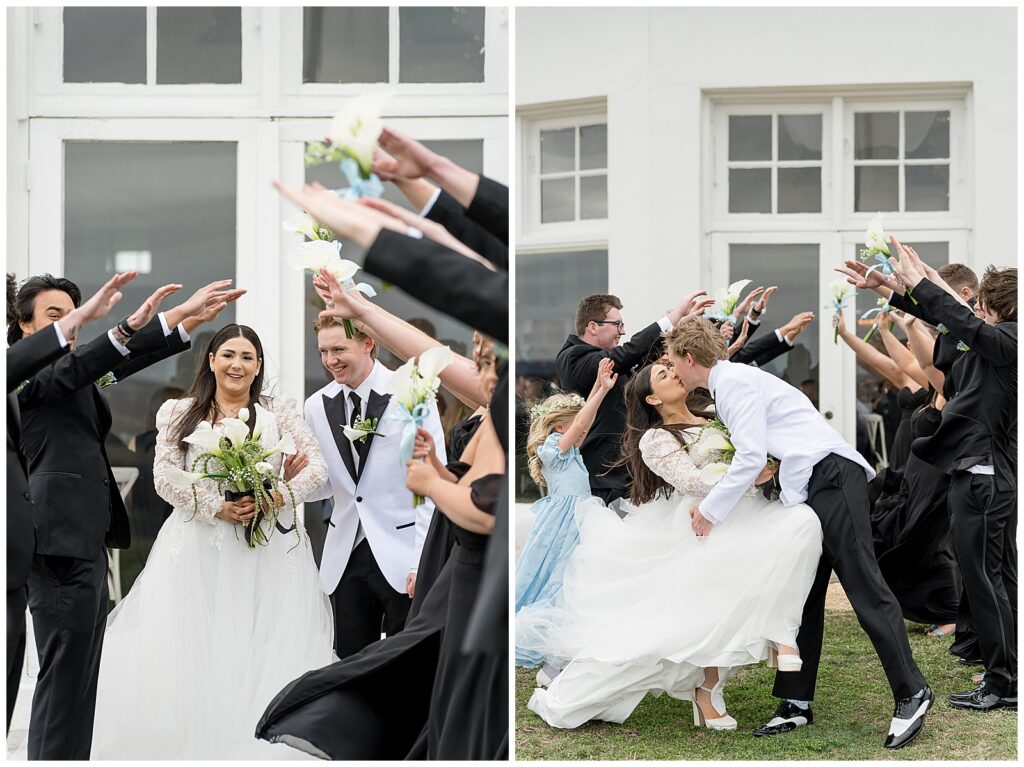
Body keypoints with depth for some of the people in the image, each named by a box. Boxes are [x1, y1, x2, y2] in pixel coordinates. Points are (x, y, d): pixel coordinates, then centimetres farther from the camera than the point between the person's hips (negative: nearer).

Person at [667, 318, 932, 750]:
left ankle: (910, 694, -7)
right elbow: (754, 457, 23)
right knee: (802, 595, 9)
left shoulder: (735, 381, -9)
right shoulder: (727, 384, 21)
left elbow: (751, 458, -16)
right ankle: (796, 703, 12)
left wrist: (709, 511, -9)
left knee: (863, 585, -10)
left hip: (831, 476, -10)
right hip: (806, 488, 10)